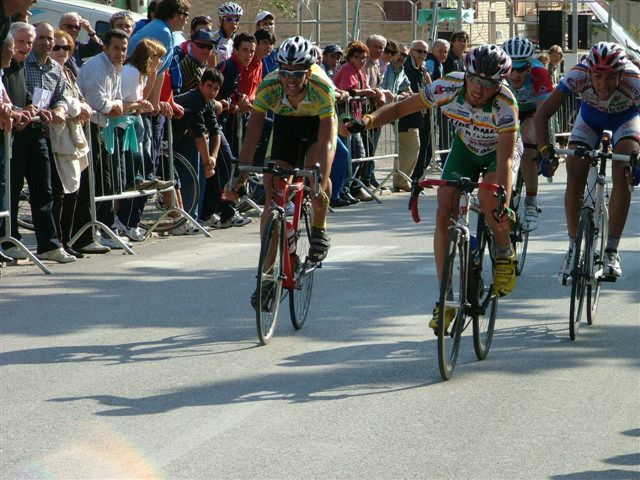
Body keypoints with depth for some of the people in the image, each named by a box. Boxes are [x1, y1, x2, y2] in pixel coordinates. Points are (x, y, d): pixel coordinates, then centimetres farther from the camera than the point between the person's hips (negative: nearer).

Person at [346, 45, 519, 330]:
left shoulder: (505, 105, -36)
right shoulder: (448, 88, -28)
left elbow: (506, 159, -40)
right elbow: (401, 108, -19)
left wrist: (503, 203, -52)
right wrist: (369, 121, -36)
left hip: (499, 150, -3)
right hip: (465, 147, 3)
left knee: (488, 198, -33)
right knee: (444, 214, -13)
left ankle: (505, 254, -1)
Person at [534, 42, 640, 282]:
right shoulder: (578, 75, -35)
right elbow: (542, 114, -33)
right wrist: (545, 151, -47)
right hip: (591, 116, 1)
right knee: (574, 177, -16)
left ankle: (611, 251, -16)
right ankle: (574, 248, -2)